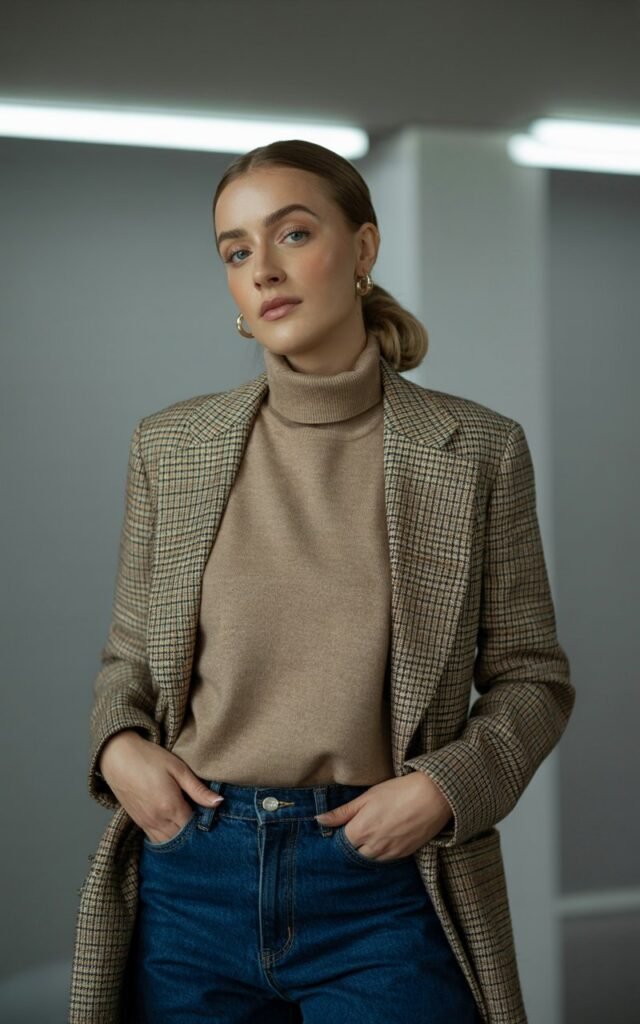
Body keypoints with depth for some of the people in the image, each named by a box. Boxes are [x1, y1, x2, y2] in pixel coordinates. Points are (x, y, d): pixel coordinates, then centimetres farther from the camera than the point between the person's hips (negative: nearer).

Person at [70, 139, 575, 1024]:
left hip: (387, 886, -2)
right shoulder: (169, 446, 3)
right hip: (191, 875, 2)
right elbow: (128, 657, 12)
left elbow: (532, 679, 3)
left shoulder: (477, 448, -3)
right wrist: (118, 750, -8)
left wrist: (444, 787, -13)